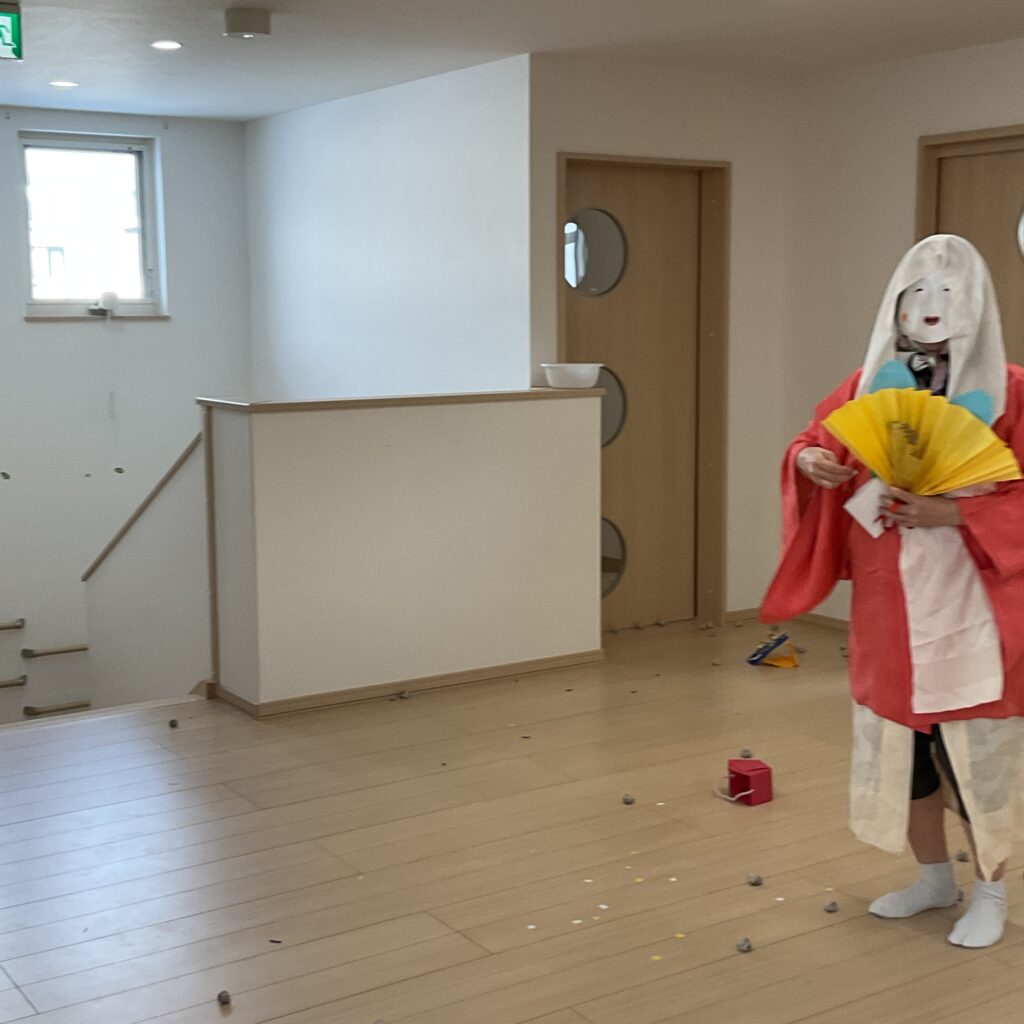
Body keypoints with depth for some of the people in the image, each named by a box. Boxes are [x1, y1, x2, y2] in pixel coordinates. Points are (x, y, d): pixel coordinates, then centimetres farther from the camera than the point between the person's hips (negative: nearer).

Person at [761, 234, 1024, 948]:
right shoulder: (871, 385, 5)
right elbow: (818, 443, 13)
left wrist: (951, 512, -24)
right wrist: (810, 460, -10)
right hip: (888, 613, 5)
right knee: (898, 746, 14)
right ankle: (934, 878, 35)